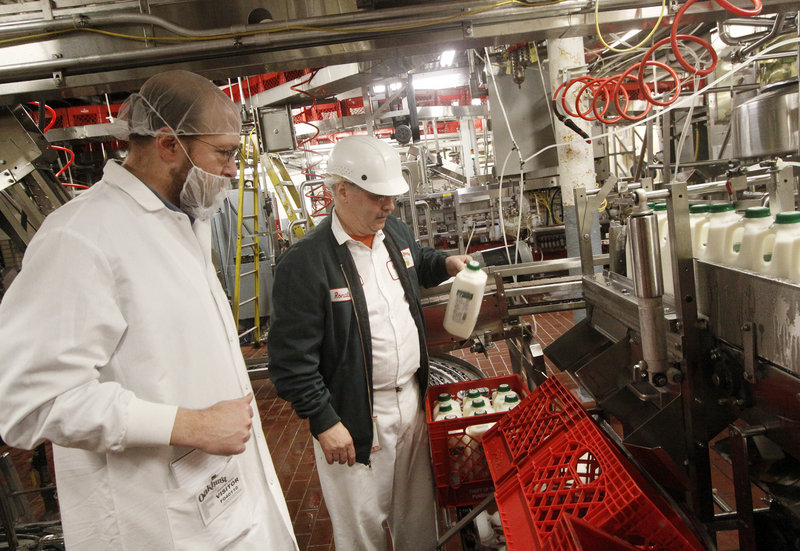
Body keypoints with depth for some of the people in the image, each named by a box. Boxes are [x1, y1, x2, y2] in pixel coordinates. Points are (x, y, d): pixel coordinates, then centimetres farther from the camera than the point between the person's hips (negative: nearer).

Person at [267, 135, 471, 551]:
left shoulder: (395, 231, 4)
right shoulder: (305, 263, -20)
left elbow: (417, 262, 28)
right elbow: (291, 357, -18)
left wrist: (446, 264, 7)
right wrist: (324, 422, -17)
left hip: (411, 397, 7)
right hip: (355, 416, -6)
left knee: (416, 508, 23)